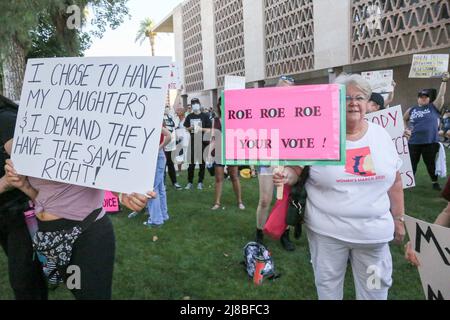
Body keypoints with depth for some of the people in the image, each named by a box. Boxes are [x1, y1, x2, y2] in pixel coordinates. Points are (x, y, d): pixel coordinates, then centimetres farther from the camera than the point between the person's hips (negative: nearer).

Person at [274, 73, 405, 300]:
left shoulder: (381, 135, 2)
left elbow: (394, 182, 9)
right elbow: (295, 171, -4)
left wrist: (398, 219, 11)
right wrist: (285, 176, -27)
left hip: (374, 231, 3)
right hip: (327, 230, -3)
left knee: (375, 287, 19)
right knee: (328, 284, 15)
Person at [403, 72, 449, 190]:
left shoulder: (434, 107, 3)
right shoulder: (411, 110, 8)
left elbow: (441, 94, -6)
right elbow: (404, 120, 23)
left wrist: (444, 81, -12)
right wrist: (406, 129, 9)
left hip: (430, 142, -1)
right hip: (414, 142, 1)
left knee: (431, 163, 9)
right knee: (412, 163, 10)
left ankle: (435, 182, 24)